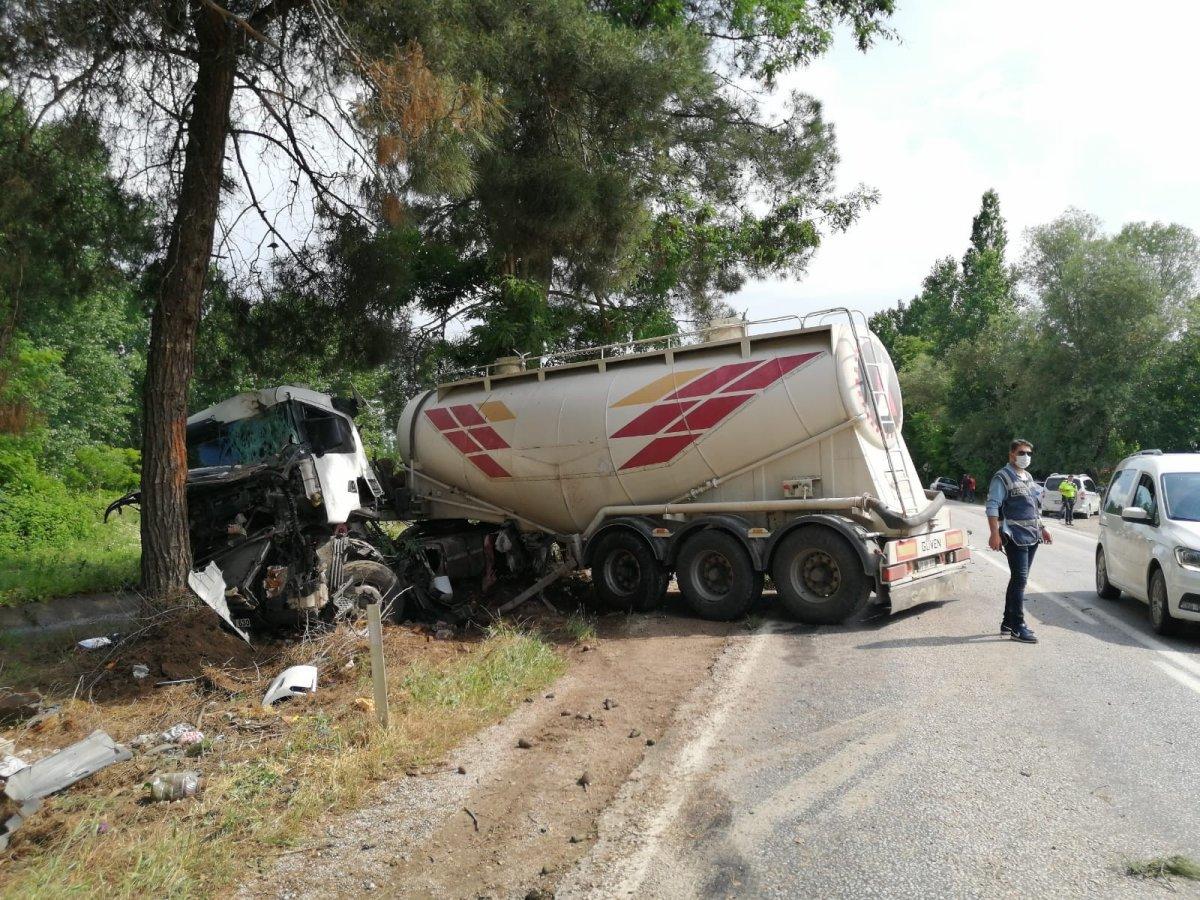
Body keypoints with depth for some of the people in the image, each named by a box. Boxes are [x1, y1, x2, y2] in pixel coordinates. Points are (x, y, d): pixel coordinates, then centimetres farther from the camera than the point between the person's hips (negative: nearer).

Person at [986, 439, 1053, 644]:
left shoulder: (1028, 477, 19)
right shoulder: (1002, 478, -7)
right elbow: (992, 507, -15)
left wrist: (1042, 529, 23)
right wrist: (994, 534, -23)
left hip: (1032, 536, 8)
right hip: (1015, 537, -8)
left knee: (1018, 580, 12)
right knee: (1020, 579, -11)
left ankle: (1008, 622, 20)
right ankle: (1017, 627, -7)